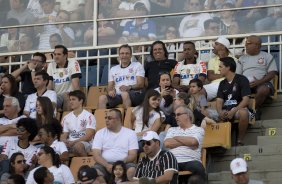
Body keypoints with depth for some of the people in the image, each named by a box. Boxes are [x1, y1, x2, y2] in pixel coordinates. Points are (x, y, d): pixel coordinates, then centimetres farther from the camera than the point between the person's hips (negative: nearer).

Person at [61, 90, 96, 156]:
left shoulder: (89, 116, 1)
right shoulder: (66, 118, 17)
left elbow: (89, 136, -7)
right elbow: (64, 135, 14)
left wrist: (73, 142, -17)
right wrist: (65, 141, -11)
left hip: (85, 143, -3)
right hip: (70, 144, 4)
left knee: (78, 146, -39)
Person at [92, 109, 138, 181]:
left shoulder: (130, 133, 10)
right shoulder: (100, 133, 12)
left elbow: (133, 155, 3)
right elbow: (96, 155, 2)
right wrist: (107, 165, -18)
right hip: (104, 164, 0)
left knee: (132, 170, -34)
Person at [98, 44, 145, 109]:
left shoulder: (137, 65, 15)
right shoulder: (113, 69, 26)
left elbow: (141, 85, 3)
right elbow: (110, 86, 20)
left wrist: (129, 87, -17)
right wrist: (110, 91, -6)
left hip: (135, 94, -3)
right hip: (117, 95, 3)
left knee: (125, 94, -39)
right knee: (102, 98, -27)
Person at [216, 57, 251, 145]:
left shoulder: (242, 79, -1)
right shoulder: (222, 83, 17)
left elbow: (245, 100, -10)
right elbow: (219, 101, 7)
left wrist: (233, 111, -23)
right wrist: (220, 112, -16)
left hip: (238, 109, -4)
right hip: (225, 110, 4)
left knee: (243, 113, -40)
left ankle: (240, 140, -24)